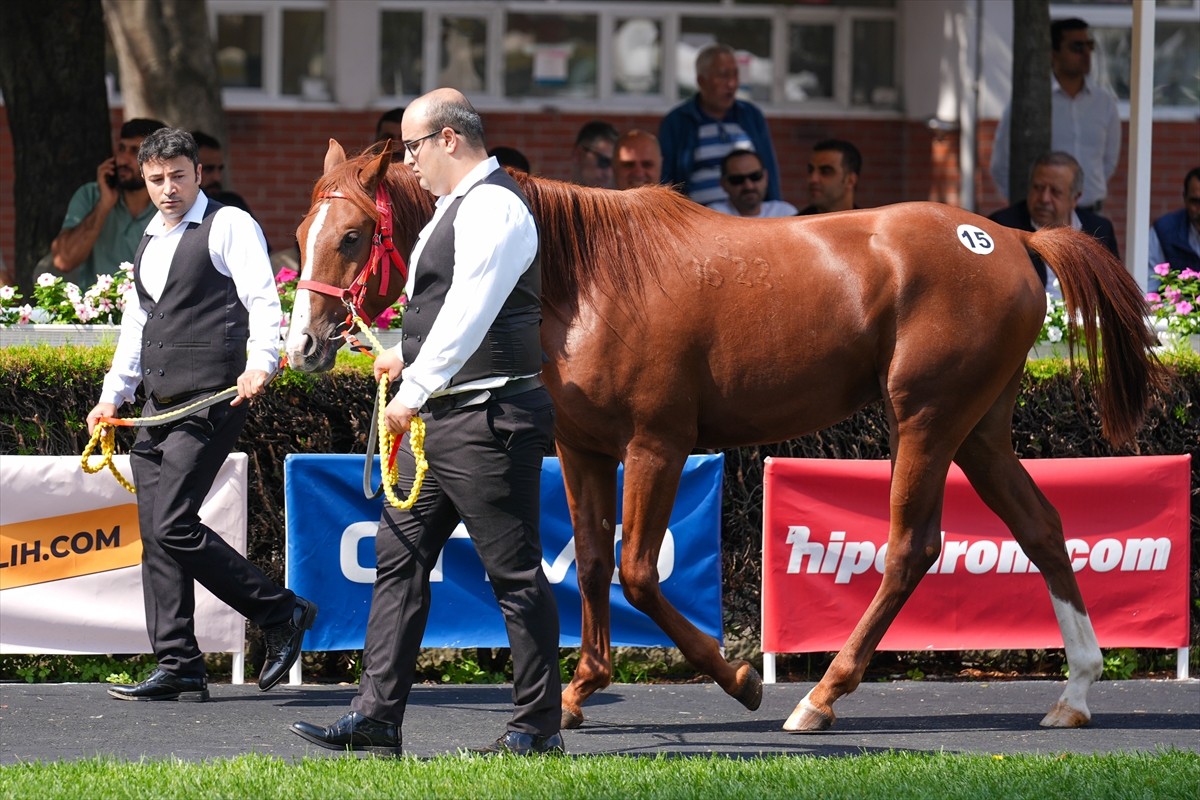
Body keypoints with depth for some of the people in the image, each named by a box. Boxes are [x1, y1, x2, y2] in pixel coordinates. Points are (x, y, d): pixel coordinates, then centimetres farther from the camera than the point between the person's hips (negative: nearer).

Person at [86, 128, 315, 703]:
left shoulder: (229, 226, -2)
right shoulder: (150, 243, 22)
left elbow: (262, 299, -12)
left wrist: (260, 364, -28)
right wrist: (113, 395, 18)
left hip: (211, 402, -8)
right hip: (158, 408, 8)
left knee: (173, 526, -16)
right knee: (155, 537, 3)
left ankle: (281, 614, -4)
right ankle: (178, 668, 6)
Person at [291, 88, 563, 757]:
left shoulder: (493, 207, -15)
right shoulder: (460, 206, 17)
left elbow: (469, 313, -23)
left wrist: (415, 391, -25)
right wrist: (408, 356, 23)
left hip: (487, 418, -11)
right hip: (441, 419, 11)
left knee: (516, 574, -3)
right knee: (400, 557, 7)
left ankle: (538, 726, 2)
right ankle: (378, 717, 7)